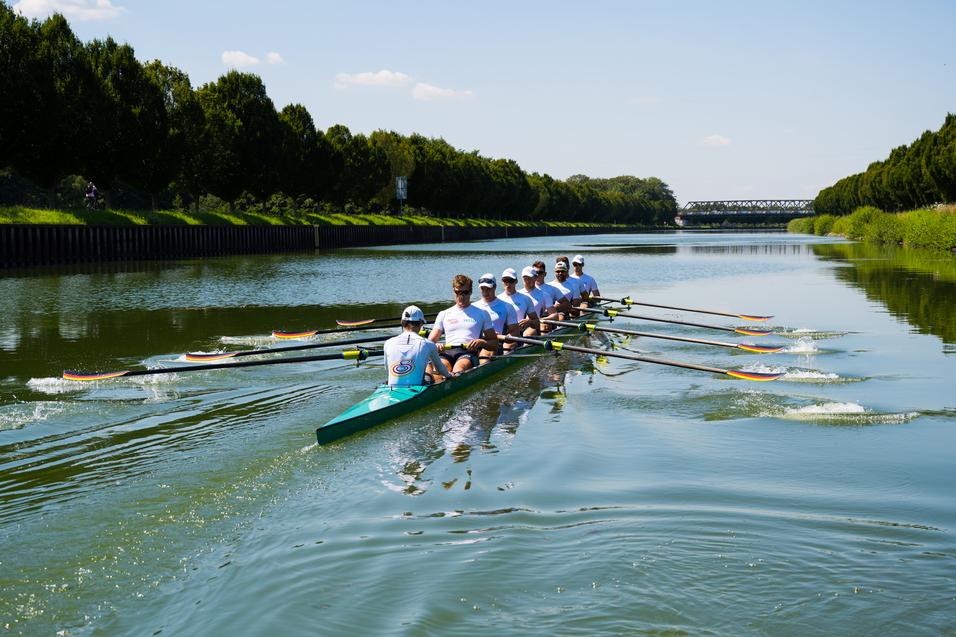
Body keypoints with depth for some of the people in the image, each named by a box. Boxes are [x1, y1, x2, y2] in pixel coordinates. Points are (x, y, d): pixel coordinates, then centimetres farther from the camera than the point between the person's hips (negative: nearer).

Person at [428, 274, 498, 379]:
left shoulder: (481, 314, 21)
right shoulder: (444, 314, 26)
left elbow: (495, 343, 18)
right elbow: (430, 342, 20)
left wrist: (481, 342, -4)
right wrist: (435, 346, -5)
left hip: (469, 352, -1)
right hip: (447, 352, 1)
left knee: (459, 367, -38)